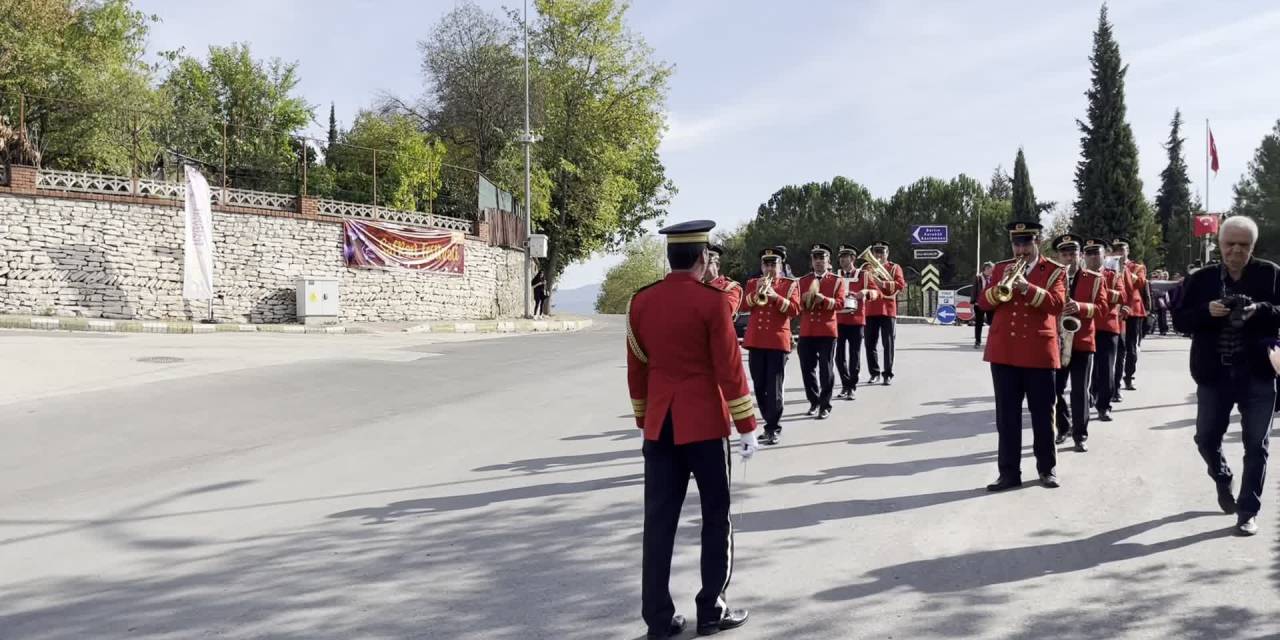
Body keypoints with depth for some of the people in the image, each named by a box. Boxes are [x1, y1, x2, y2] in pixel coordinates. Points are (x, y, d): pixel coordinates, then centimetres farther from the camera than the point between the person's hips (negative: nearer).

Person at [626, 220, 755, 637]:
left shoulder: (640, 302, 4)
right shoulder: (712, 301, -11)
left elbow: (636, 369, 10)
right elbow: (729, 368, -12)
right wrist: (746, 426, -6)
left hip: (659, 425, 4)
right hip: (705, 423, -4)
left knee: (659, 521, 6)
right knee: (716, 516, 9)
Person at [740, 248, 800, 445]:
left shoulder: (790, 284, 5)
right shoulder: (752, 283, 13)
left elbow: (795, 310, -7)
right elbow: (743, 307, 1)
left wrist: (776, 296, -19)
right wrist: (756, 293, -14)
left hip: (778, 341, -4)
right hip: (755, 341, 4)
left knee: (774, 386, -7)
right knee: (759, 386, 9)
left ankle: (774, 428, -2)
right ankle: (770, 422, 22)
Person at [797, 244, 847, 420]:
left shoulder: (837, 281, 5)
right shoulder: (803, 281, 13)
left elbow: (840, 303, -6)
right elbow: (797, 304, 11)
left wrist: (824, 299, -23)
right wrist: (803, 299, -12)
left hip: (827, 331, -3)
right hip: (807, 332, 3)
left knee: (826, 370, -1)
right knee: (808, 369, 5)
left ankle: (825, 406, 5)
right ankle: (814, 402, 20)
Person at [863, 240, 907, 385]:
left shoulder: (894, 268, 7)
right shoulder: (867, 269, 15)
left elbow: (901, 285, -8)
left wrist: (882, 283, -19)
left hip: (888, 310, -2)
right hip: (870, 311, 3)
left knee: (888, 344, -2)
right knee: (870, 344, 3)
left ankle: (888, 374, 4)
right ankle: (874, 373, 14)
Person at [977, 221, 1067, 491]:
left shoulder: (1054, 271, 1)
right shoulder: (1001, 268, 12)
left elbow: (1057, 304, -14)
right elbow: (983, 302, 5)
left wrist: (1027, 288, -26)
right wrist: (999, 289, -14)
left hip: (1038, 353, -3)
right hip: (1003, 352, 3)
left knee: (1043, 414, 6)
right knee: (1006, 416, 4)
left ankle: (1047, 468, 20)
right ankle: (1009, 472, 9)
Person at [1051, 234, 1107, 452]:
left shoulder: (1094, 279, 2)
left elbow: (1102, 307, -5)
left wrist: (1080, 307, -23)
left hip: (1083, 342, -2)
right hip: (1056, 341, 2)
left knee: (1080, 391, -2)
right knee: (1055, 389, 7)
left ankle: (1080, 435, 6)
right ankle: (1064, 428, 25)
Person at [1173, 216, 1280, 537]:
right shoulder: (1200, 279, 2)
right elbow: (1180, 320, -1)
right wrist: (1207, 311, -19)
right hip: (1214, 373, 1)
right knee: (1206, 438, 7)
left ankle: (1248, 511, 12)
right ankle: (1223, 479, 39)